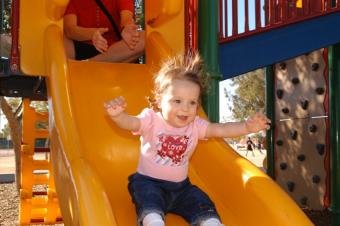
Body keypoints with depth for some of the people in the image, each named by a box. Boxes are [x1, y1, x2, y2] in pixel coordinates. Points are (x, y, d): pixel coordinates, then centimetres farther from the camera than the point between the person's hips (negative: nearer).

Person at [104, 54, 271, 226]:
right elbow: (130, 123, -30)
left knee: (204, 207, -12)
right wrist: (118, 115, -55)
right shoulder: (152, 119, -13)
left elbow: (220, 130, -9)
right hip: (148, 181, -4)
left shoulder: (195, 125, -2)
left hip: (180, 186, 5)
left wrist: (247, 127, -26)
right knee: (151, 207, -33)